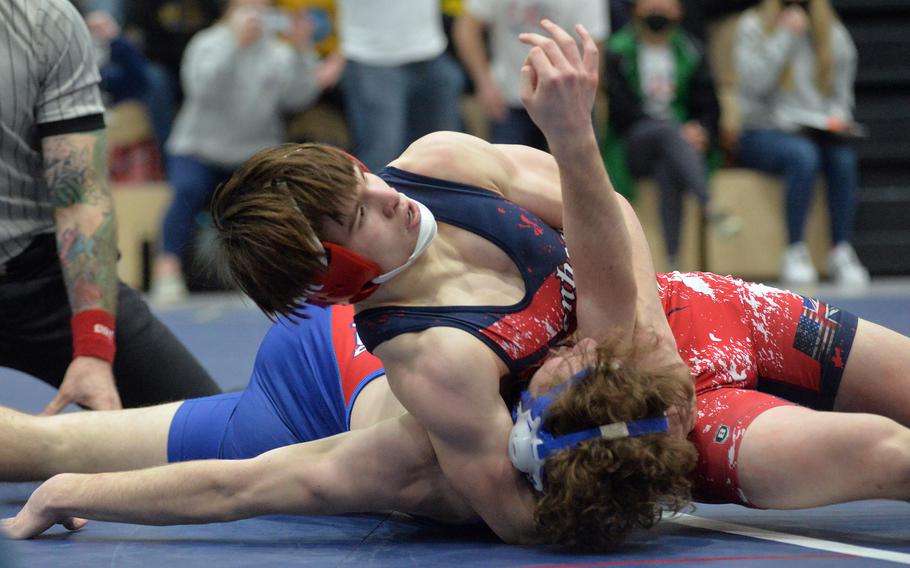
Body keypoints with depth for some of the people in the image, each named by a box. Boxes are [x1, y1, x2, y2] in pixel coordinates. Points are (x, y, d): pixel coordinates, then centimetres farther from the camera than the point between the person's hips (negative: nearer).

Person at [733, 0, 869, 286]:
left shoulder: (834, 32, 12)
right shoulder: (752, 26, 2)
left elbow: (842, 94, 15)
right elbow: (754, 83, -15)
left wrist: (837, 119, -7)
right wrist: (785, 36, -13)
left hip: (818, 131, 3)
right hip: (765, 131, -3)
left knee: (844, 157, -30)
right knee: (803, 154, -36)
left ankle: (842, 252, -24)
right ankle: (795, 254, -31)